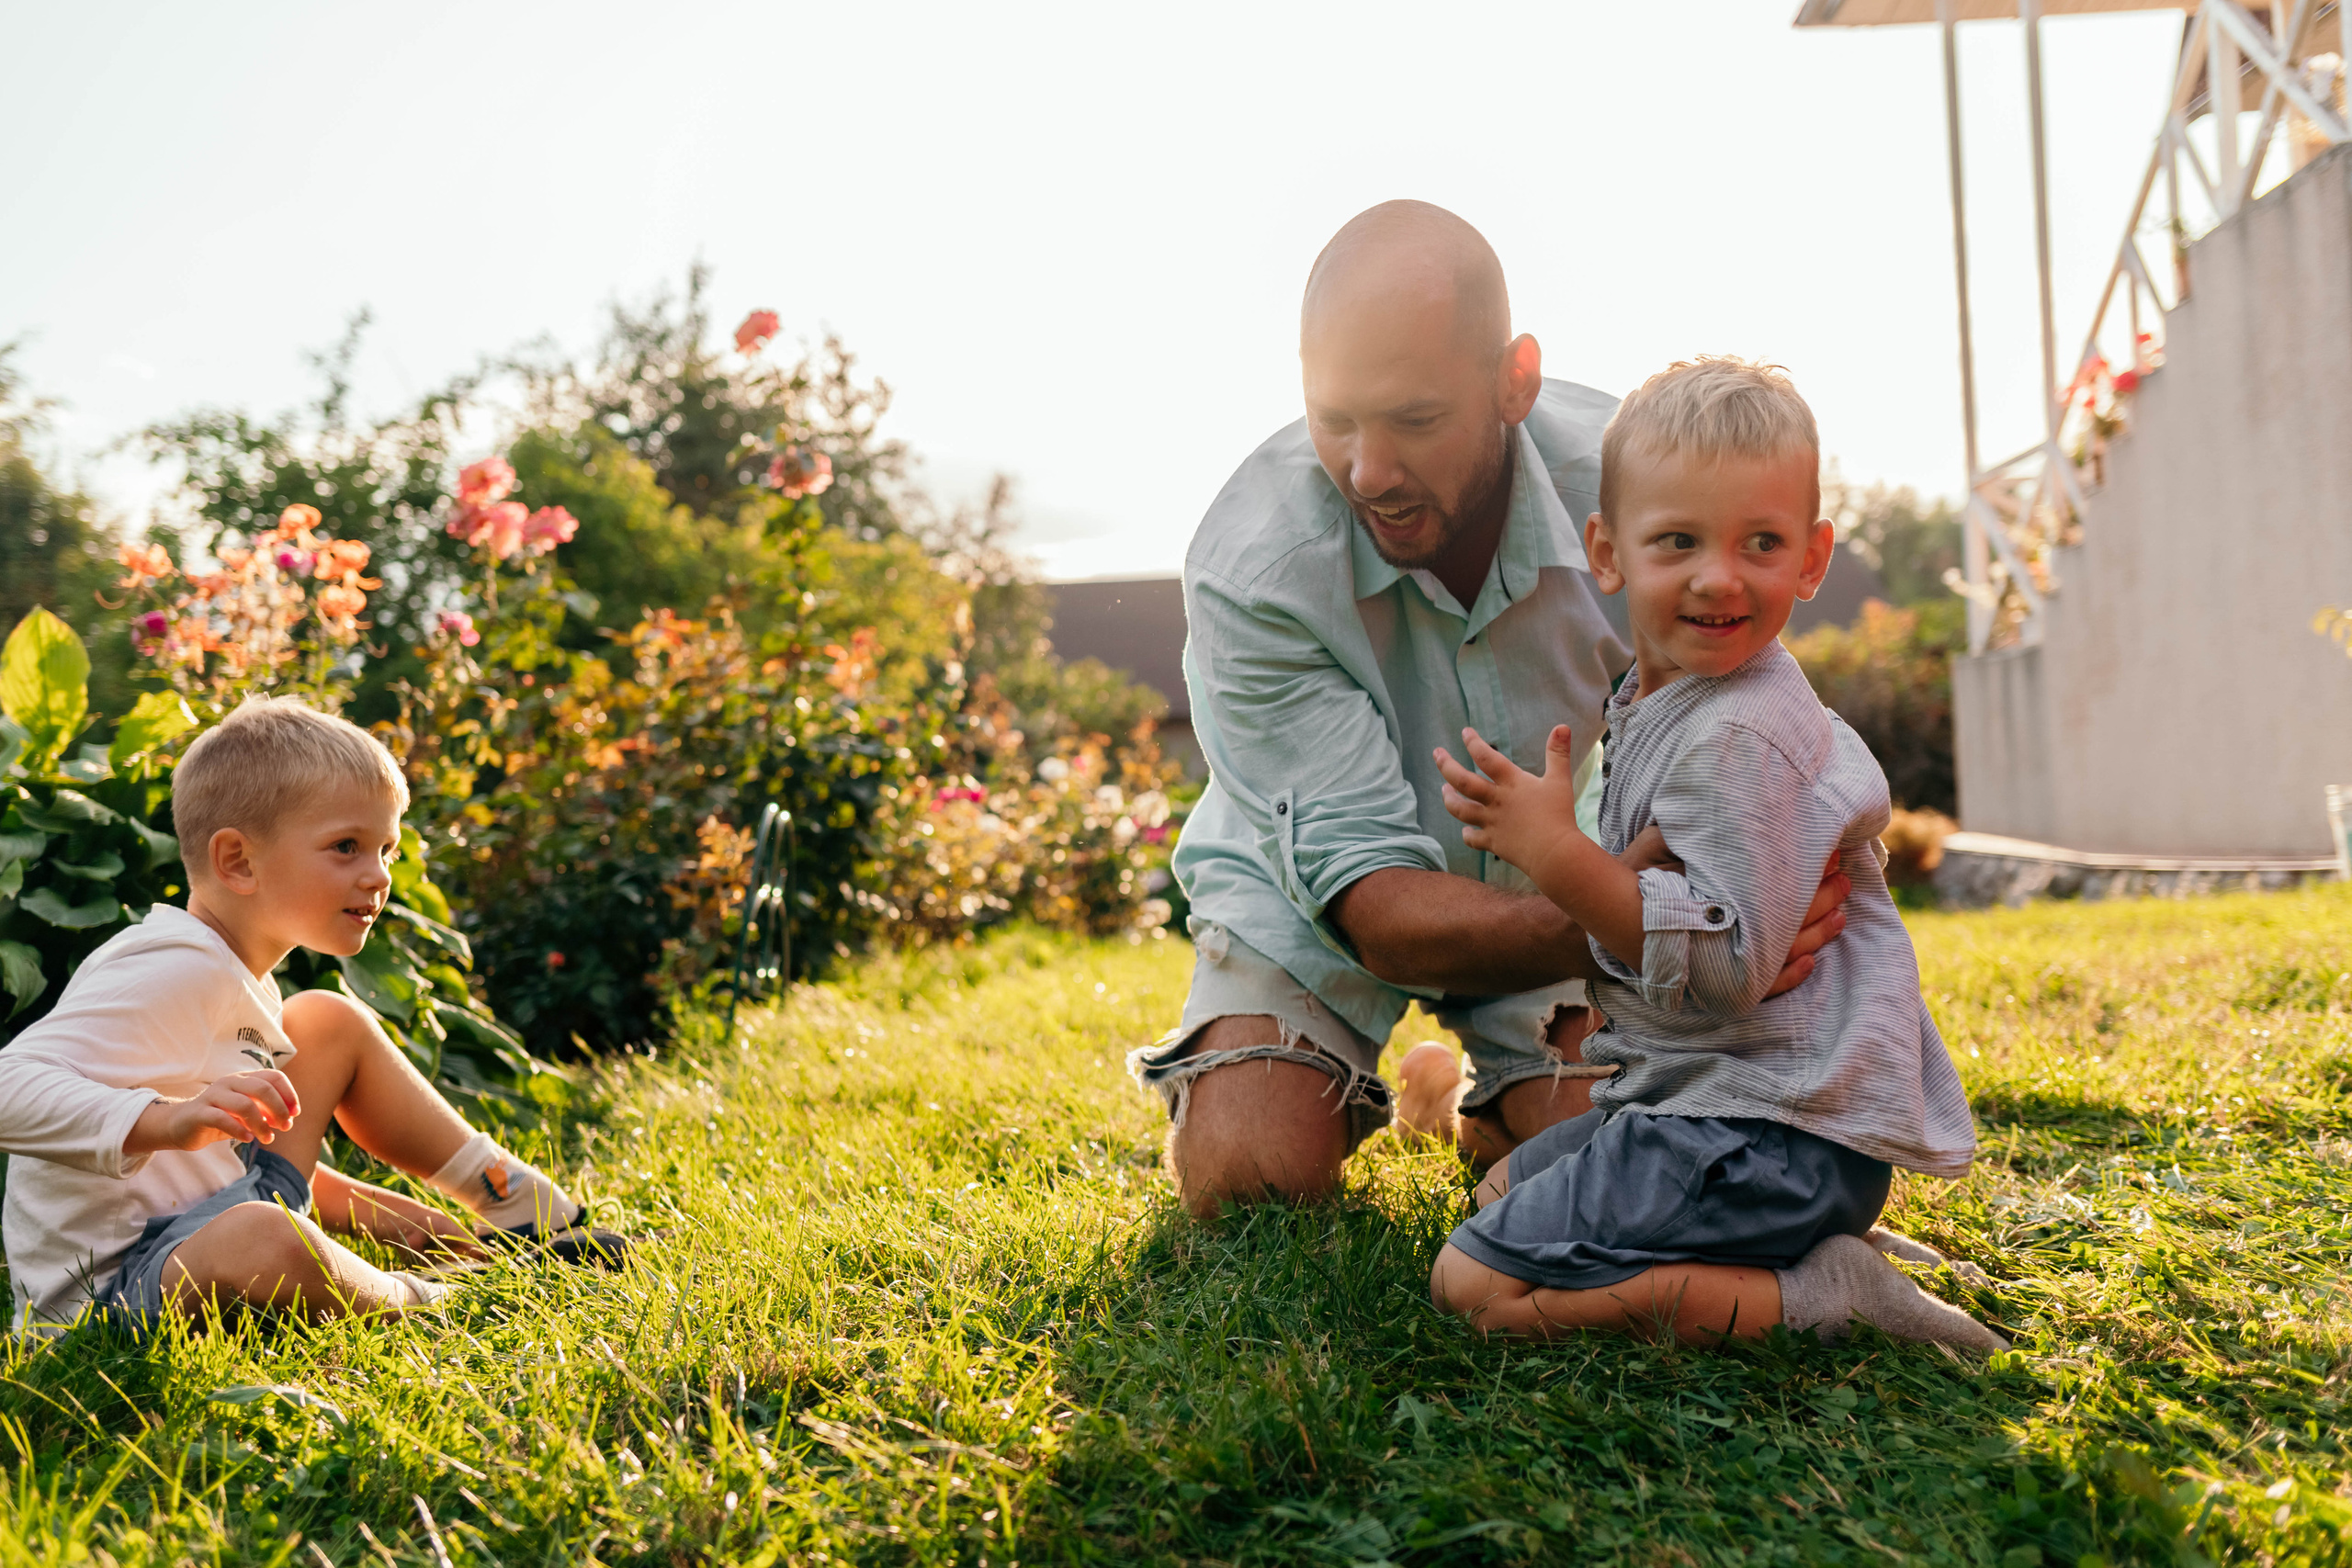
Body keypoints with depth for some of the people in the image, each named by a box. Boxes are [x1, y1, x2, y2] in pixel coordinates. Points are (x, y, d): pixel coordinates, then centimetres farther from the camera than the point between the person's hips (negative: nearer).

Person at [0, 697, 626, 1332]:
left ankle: (525, 1211, 17)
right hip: (107, 1295, -10)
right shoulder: (171, 973, -21)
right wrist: (166, 1122, -45)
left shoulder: (241, 981, 12)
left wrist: (368, 1207, 11)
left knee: (329, 1022, 13)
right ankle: (406, 1297, -9)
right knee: (263, 1239, -43)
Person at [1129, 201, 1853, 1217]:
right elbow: (1375, 907, -36)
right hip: (1313, 895, -2)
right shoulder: (1248, 569, -33)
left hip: (1548, 881, 2)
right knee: (1244, 1174, -21)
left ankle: (1467, 1097, 19)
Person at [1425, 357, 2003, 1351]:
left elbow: (1723, 968, -25)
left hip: (1777, 1134, -10)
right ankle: (1809, 1236, 13)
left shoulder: (1739, 737, -21)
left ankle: (1806, 1295, -12)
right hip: (1704, 1098, 10)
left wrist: (1553, 850, -25)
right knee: (1503, 1188, 28)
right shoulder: (1655, 706, 11)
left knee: (1472, 1282, -12)